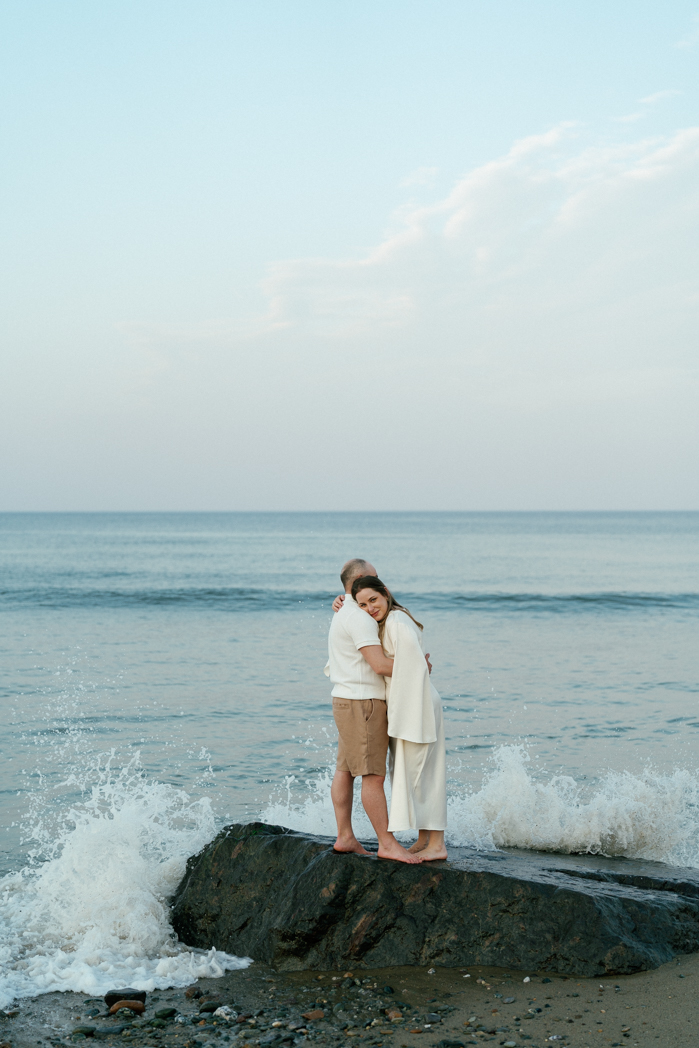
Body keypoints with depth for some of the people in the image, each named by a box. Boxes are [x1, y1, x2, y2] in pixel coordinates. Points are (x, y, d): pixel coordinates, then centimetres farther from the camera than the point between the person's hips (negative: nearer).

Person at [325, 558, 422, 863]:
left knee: (345, 769, 10)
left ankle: (345, 837, 14)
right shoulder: (359, 617, -17)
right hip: (363, 704, -10)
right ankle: (387, 843, -6)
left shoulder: (344, 615, 17)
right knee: (373, 775, -8)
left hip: (348, 701, 10)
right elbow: (379, 665, -23)